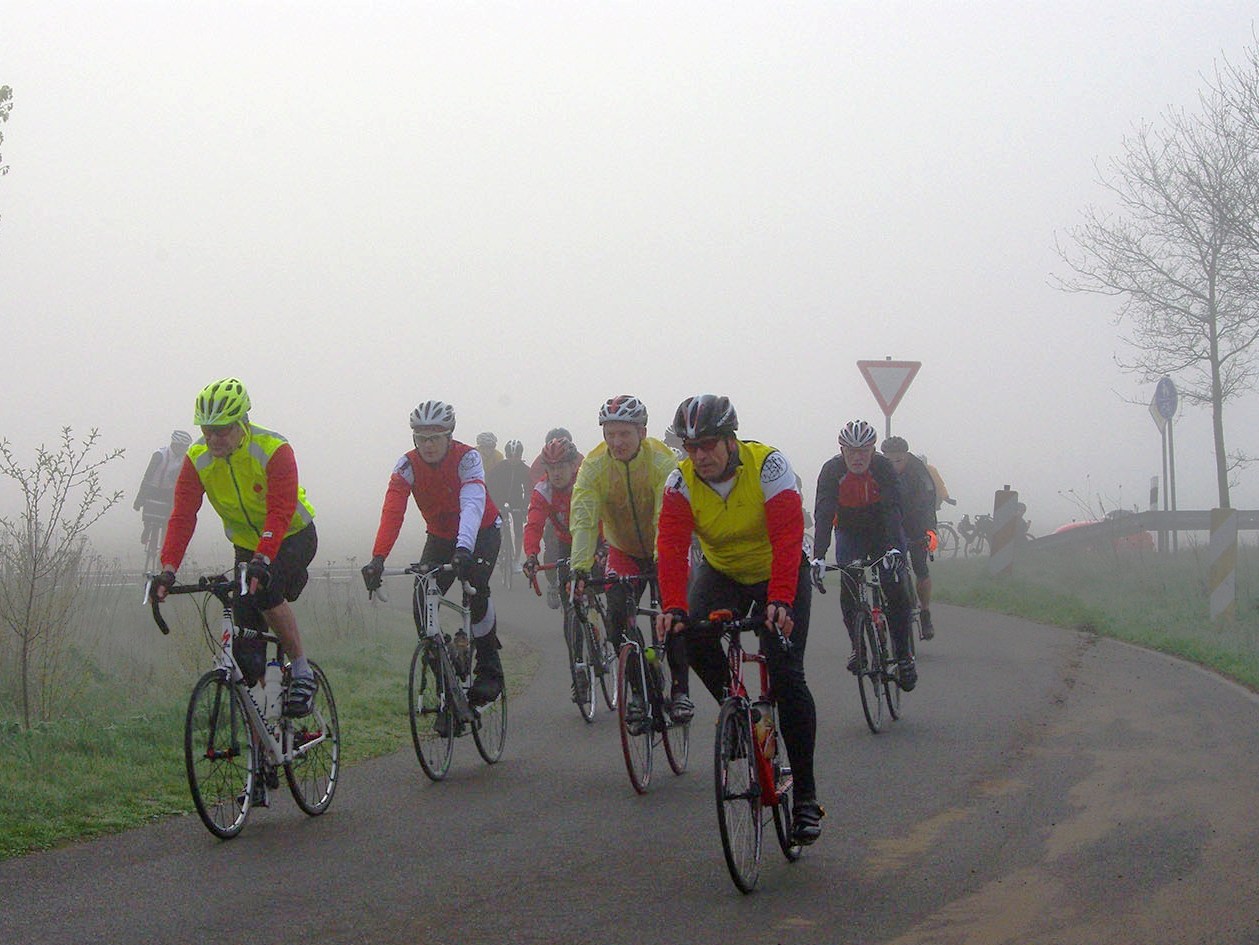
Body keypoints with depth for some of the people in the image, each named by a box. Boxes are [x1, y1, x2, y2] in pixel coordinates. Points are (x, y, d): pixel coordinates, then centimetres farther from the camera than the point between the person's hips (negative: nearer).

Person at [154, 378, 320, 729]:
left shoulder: (274, 450, -26)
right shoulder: (197, 460, -13)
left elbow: (280, 513, -35)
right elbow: (183, 516, -19)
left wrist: (262, 560, -50)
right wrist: (168, 568, -32)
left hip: (294, 536, -4)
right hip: (246, 543, 4)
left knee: (265, 589, -35)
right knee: (248, 654, -7)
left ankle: (302, 672, -17)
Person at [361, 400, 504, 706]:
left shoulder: (467, 458, -27)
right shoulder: (408, 465, -19)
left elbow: (472, 505, -42)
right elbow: (392, 512, -30)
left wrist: (463, 550, -59)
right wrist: (378, 559, -45)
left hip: (481, 532, -4)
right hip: (440, 536, 4)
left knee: (476, 589, -29)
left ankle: (489, 669, -16)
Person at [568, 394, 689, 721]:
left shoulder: (663, 461, -27)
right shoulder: (594, 465, -20)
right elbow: (583, 520, -26)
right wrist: (580, 567, -39)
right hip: (624, 550, 2)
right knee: (617, 619, -12)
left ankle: (680, 691, -1)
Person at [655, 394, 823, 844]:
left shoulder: (768, 466, -27)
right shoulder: (681, 482, -17)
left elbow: (787, 540, -35)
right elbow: (672, 547, -27)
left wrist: (780, 602, -49)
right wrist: (673, 608, -43)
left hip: (781, 573, -3)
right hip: (722, 571, 3)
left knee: (786, 674, -15)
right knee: (692, 635, -27)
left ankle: (806, 796, -7)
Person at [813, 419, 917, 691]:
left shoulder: (883, 468, -23)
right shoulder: (832, 470, -21)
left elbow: (892, 509, -33)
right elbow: (823, 513, -29)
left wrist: (895, 548, -49)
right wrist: (818, 556, -41)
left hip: (883, 530, -1)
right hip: (850, 533, 1)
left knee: (894, 587, -16)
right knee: (848, 587, -19)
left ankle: (903, 656, -8)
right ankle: (857, 646, -1)